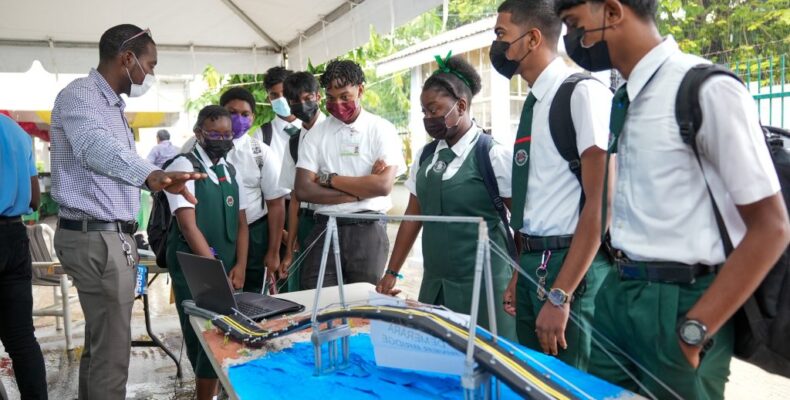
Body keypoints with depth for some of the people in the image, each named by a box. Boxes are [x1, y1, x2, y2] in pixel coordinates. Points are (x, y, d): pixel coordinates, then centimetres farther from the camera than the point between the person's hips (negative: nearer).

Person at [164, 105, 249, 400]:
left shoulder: (231, 171, 11)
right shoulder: (183, 166, -9)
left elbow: (241, 223, 10)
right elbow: (188, 224, -17)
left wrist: (239, 266, -3)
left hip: (228, 268, 6)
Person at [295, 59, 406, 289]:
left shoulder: (382, 130, 0)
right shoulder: (316, 134, 6)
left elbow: (383, 185, -12)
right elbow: (303, 190, -3)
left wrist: (329, 179, -6)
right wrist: (359, 190, -10)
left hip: (368, 231, -1)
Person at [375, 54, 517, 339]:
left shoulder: (492, 155, -10)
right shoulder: (425, 156, 7)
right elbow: (413, 215, 11)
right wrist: (391, 272, 9)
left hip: (482, 284, -5)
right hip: (434, 283, 6)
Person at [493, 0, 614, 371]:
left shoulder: (584, 93, -13)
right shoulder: (534, 103, 11)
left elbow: (600, 202, -18)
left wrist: (559, 295, -20)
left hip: (572, 266, -8)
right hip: (531, 263, 8)